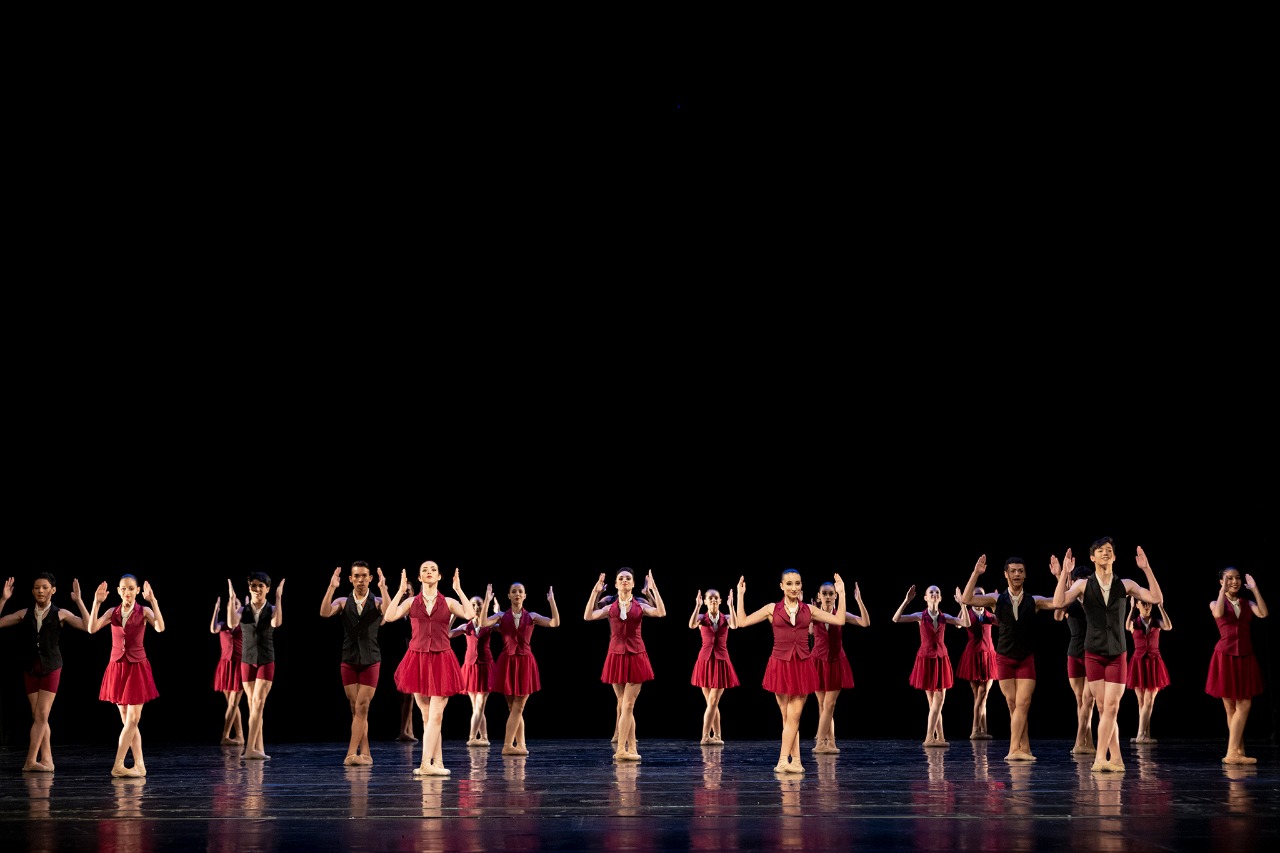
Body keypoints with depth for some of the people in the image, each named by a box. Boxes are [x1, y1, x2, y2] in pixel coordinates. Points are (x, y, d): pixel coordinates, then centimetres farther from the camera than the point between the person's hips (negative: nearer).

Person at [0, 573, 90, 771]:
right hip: (31, 669, 3)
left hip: (51, 668, -3)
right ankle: (46, 760, 6)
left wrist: (79, 601, -16)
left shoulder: (60, 614, -1)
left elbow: (88, 626, -11)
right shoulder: (25, 614, 7)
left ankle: (31, 761, -8)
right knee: (38, 717, 4)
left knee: (42, 715, -9)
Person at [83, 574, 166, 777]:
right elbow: (91, 628, -11)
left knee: (132, 720, -8)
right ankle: (139, 766, 10)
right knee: (128, 721, 5)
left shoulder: (144, 611, -5)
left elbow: (160, 627, -25)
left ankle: (118, 765, -7)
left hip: (137, 669, -3)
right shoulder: (112, 612, 3)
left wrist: (153, 601, -32)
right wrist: (96, 603, -20)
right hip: (117, 668, 3)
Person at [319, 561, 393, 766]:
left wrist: (383, 588, -28)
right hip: (349, 661, 2)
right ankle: (364, 754, 8)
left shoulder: (377, 602, 1)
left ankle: (352, 753, -11)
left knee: (362, 707, -8)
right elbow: (325, 613, -14)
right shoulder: (343, 602, 5)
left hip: (371, 661, -2)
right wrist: (331, 587, -21)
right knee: (356, 709, 4)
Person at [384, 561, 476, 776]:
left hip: (441, 661, -1)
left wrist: (458, 590, -8)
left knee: (435, 716, -10)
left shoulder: (449, 603, 5)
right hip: (417, 660, 1)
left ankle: (426, 764, -13)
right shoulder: (411, 602, 7)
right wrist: (400, 591, -7)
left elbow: (470, 614, -13)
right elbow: (389, 617, -9)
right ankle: (437, 763, 9)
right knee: (427, 716, 4)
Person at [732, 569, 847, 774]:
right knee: (787, 717, 2)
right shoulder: (772, 609, 4)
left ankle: (783, 760, -6)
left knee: (794, 716, -5)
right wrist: (740, 595, -2)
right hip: (780, 665, -1)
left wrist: (841, 594, 2)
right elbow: (742, 622, 0)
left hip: (802, 666, 1)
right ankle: (796, 760, 7)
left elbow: (839, 620, 3)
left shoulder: (809, 610, 7)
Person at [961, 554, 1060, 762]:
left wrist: (1059, 575, -16)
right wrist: (975, 574, -16)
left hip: (1026, 660, -1)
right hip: (1004, 659, 1)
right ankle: (1024, 750, 5)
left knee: (1022, 705, -11)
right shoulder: (997, 600, 2)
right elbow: (966, 600, -9)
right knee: (1013, 706, 1)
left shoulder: (1034, 602, 2)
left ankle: (1014, 749, -13)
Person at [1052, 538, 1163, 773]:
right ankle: (1116, 758, 6)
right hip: (1094, 654, 0)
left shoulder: (1125, 585, 2)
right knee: (1103, 708, 2)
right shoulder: (1083, 585, -1)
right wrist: (1064, 574, -23)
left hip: (1117, 655, 0)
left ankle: (1100, 758, -7)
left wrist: (1147, 569, -14)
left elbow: (1157, 599, -6)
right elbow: (1058, 602, -15)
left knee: (1111, 707, -9)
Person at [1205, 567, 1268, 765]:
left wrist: (1254, 589, -7)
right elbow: (1218, 614, -22)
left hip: (1245, 659, 3)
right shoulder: (1216, 603, 3)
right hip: (1225, 657, -3)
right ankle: (1236, 752, -1)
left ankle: (1235, 754, -2)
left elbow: (1263, 614, -9)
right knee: (1231, 708, -1)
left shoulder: (1247, 603, 11)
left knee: (1244, 706, -4)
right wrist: (1223, 590, -14)